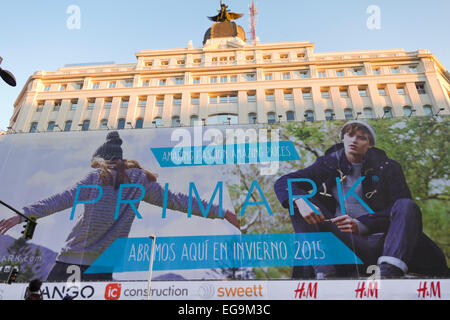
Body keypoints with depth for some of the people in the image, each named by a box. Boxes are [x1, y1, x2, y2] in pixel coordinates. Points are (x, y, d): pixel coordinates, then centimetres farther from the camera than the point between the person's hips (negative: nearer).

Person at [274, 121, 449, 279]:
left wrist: (361, 225, -21)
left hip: (379, 240, 0)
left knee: (407, 206, -22)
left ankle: (389, 273, -43)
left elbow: (399, 211, -5)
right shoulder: (328, 165, 10)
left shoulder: (386, 167, 8)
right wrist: (300, 202, -22)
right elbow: (283, 182, 1)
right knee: (301, 203, -15)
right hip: (343, 242, 1)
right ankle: (325, 273, -35)